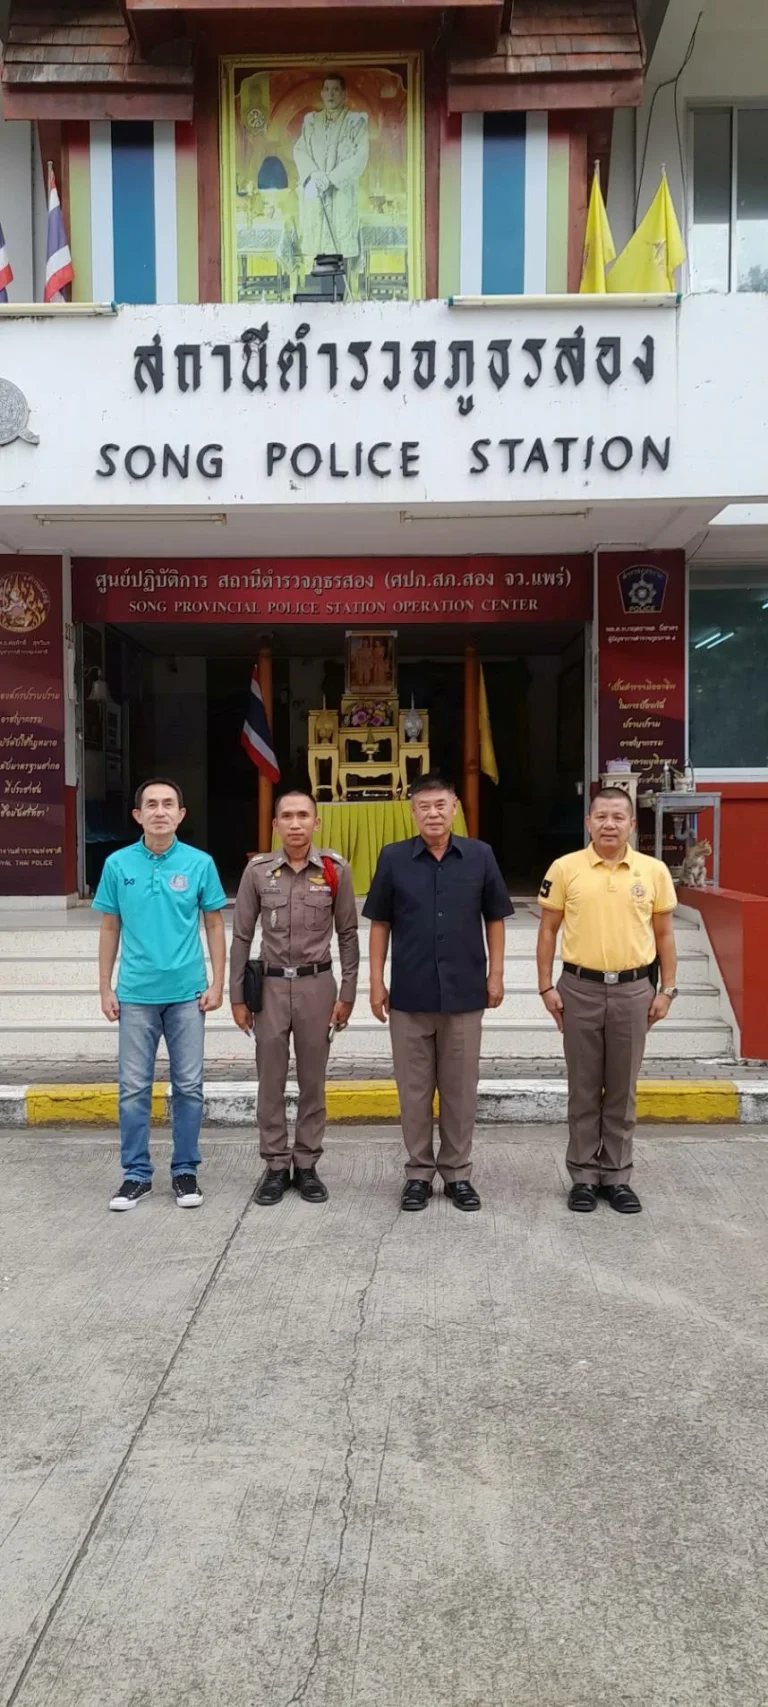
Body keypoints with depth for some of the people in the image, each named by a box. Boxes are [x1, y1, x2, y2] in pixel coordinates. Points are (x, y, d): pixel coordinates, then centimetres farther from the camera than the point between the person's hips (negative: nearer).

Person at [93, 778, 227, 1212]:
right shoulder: (118, 864, 0)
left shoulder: (200, 863, -3)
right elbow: (110, 929, 7)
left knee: (188, 1086, 7)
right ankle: (137, 1174, 19)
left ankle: (185, 1171, 20)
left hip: (187, 993, -1)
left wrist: (217, 984, -2)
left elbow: (215, 925, 3)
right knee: (134, 1088, 6)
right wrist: (106, 988, 4)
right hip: (136, 994, 1)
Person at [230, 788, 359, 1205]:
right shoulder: (257, 871, -2)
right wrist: (237, 996, 2)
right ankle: (275, 1166, 19)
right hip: (271, 985, 1)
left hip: (316, 984, 0)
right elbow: (241, 937, 3)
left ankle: (307, 1165, 21)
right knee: (271, 1081, 7)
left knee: (313, 1081, 9)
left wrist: (347, 993, 0)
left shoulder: (336, 871, -3)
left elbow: (348, 935, 3)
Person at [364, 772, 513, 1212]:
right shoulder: (393, 858, -2)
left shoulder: (480, 856, -1)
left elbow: (495, 919, 6)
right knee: (414, 1088, 10)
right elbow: (380, 923, 3)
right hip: (410, 993, 0)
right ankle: (419, 1172, 24)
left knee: (460, 1088, 10)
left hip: (464, 992, 0)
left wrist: (496, 973, 2)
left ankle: (458, 1172, 25)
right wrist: (377, 980, 0)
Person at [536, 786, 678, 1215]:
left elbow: (664, 934, 7)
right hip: (581, 989, -1)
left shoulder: (654, 871, 0)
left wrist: (667, 989, 3)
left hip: (633, 990, 1)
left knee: (623, 1090, 10)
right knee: (584, 1088, 9)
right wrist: (546, 986, -3)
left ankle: (618, 1176, 22)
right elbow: (548, 930, 2)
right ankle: (584, 1175, 21)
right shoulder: (566, 869, -3)